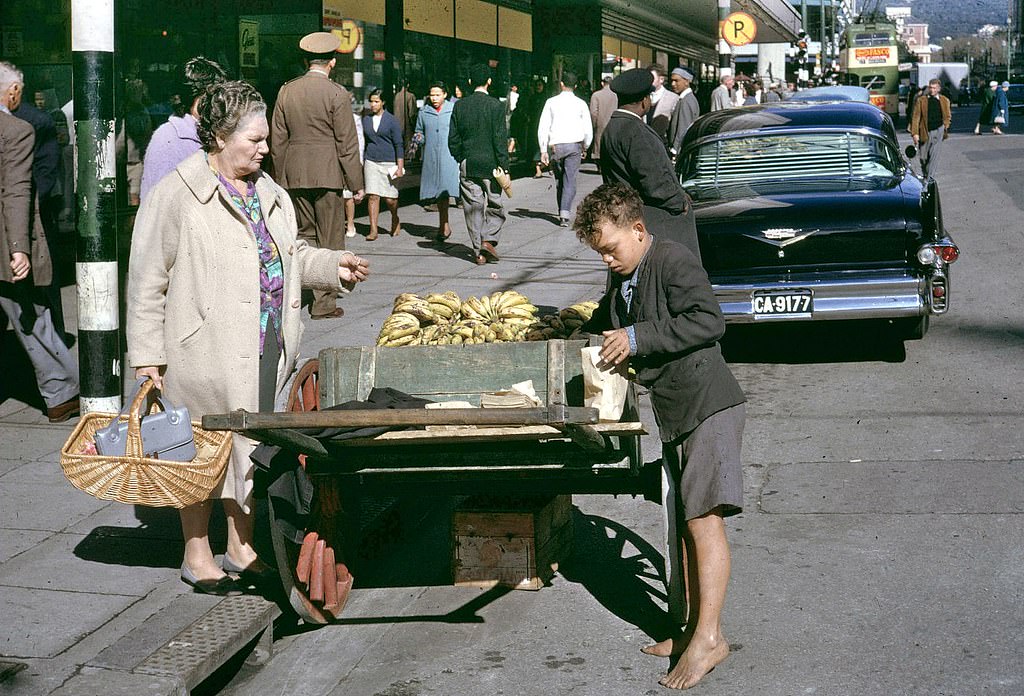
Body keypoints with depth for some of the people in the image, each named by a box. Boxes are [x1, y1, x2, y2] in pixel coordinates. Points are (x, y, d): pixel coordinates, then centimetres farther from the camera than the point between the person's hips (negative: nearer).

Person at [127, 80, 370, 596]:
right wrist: (146, 354, -11)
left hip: (265, 348, 7)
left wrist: (333, 266, 7)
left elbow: (290, 256, 25)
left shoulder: (266, 192, 12)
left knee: (252, 446, 14)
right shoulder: (177, 195, -10)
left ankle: (242, 548, 28)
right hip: (206, 354, -7)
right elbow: (147, 279, -9)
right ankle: (197, 556, 19)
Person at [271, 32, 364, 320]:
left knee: (304, 233, 16)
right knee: (329, 239, 3)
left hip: (294, 174, 5)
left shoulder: (286, 91, 6)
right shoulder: (337, 94, -8)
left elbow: (277, 141, 9)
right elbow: (347, 144, -8)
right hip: (327, 174, -4)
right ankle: (324, 303, 6)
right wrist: (356, 184, -3)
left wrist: (280, 177, 17)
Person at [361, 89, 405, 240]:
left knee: (390, 198, -1)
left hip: (388, 163, -3)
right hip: (371, 162, 3)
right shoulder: (365, 120, 9)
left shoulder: (391, 121, -1)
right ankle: (373, 230, -4)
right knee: (373, 196, -6)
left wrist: (400, 167, -7)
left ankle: (395, 220, 30)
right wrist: (361, 163, 14)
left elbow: (399, 144, -2)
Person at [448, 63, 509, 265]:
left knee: (473, 208, 6)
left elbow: (453, 139, 5)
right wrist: (504, 167, -7)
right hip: (490, 163, -3)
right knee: (495, 205, 10)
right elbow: (500, 139, -9)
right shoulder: (495, 105, -7)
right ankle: (489, 239, -7)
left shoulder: (460, 106, 3)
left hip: (468, 165, 3)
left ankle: (478, 252, 7)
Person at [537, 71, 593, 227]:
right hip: (574, 145, -1)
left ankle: (562, 212, 21)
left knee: (559, 180, 16)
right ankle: (565, 214, -16)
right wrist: (585, 148, 19)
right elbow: (588, 130, 3)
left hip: (555, 146, 1)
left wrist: (543, 151, 2)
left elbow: (543, 128, -1)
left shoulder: (551, 102, 2)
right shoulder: (581, 104, 2)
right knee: (570, 181, -2)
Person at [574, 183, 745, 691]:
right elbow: (601, 326, 34)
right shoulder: (621, 283, 15)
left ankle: (709, 636, -13)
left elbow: (710, 321, -25)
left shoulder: (673, 262, -13)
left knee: (703, 517, -13)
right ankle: (693, 629, 16)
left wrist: (638, 339, -23)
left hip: (708, 405, -10)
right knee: (682, 525, 10)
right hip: (674, 417, 10)